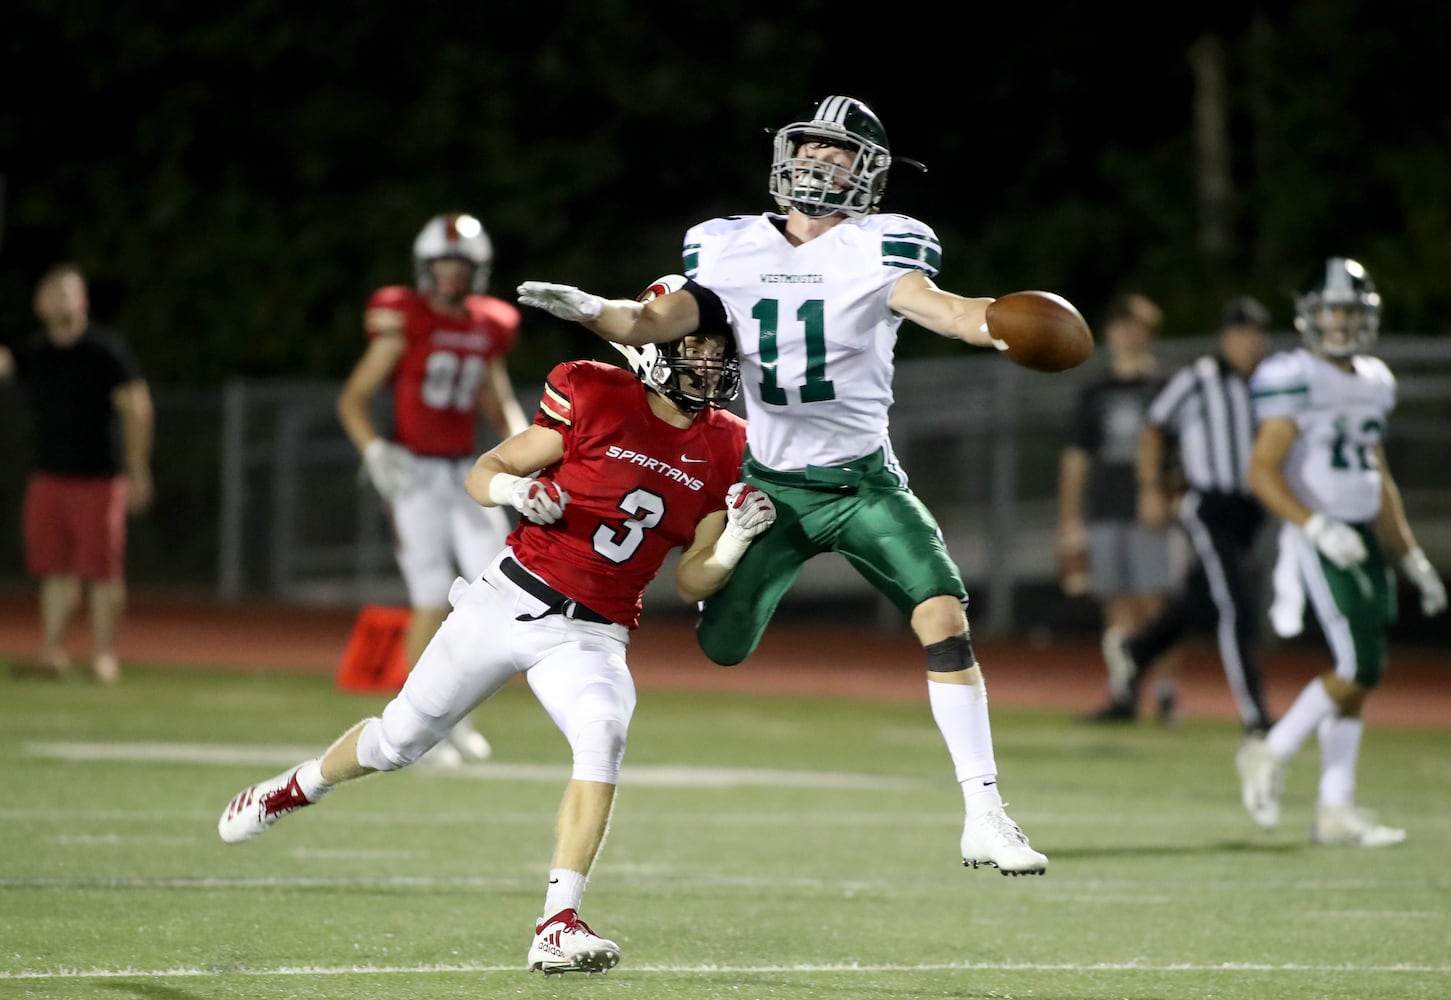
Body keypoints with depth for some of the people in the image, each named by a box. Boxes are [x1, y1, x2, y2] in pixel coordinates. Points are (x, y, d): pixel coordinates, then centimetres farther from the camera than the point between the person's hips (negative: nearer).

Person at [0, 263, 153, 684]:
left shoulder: (106, 350, -6)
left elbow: (137, 409, -6)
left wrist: (138, 471, -8)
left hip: (99, 477, -5)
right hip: (48, 476, 5)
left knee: (102, 570, -3)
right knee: (56, 569, 6)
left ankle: (104, 655, 3)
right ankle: (53, 651, 10)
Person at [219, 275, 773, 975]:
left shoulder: (723, 451, 0)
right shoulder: (597, 398, -10)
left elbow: (693, 581, 4)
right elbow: (485, 471, -2)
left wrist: (737, 539, -15)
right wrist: (510, 489, -24)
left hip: (591, 636, 1)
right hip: (513, 596, -1)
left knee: (602, 734, -30)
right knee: (400, 740, 11)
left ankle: (558, 928, -31)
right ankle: (299, 787, 45)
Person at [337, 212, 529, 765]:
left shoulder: (487, 329, 7)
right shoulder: (404, 322, -9)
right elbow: (353, 398, -5)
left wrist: (518, 437, 3)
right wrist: (375, 451, -21)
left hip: (465, 475, 5)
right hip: (413, 473, -5)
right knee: (432, 600, -9)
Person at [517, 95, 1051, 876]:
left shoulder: (876, 251, -9)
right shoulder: (733, 250, 1)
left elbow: (935, 306, -26)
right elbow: (661, 324, -4)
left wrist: (996, 325, -48)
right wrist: (591, 311, -25)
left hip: (862, 480, -2)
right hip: (771, 482, 2)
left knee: (945, 621, -18)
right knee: (720, 649, 0)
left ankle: (984, 815, -13)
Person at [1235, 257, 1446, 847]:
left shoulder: (1374, 383, 14)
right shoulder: (1294, 381, -10)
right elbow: (1262, 472, -14)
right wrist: (1318, 527, -25)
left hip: (1365, 537, 8)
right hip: (1321, 541, -8)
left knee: (1364, 676, 4)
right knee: (1357, 668, -15)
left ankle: (1335, 810, 9)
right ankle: (1271, 755, 2)